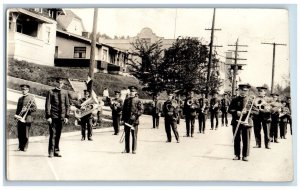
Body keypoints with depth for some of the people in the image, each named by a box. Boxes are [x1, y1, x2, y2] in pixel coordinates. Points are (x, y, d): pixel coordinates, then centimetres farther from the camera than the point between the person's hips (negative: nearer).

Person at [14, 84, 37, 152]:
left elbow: (34, 108, -5)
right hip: (20, 118, 5)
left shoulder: (31, 98, 0)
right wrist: (16, 116, 6)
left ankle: (25, 147, 5)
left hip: (27, 118, -5)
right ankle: (20, 147, 14)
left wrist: (26, 110, -15)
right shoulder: (20, 99, 19)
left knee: (26, 135, -3)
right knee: (20, 134, 5)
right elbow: (18, 109, 21)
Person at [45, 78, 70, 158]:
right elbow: (47, 105, -3)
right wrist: (48, 116, -10)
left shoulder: (64, 93, 8)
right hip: (53, 117, -3)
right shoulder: (51, 92, -1)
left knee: (58, 134, 8)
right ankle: (51, 151, -2)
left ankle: (56, 151, 16)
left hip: (61, 117, 3)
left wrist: (66, 116, 3)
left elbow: (67, 105, 12)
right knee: (52, 134, -7)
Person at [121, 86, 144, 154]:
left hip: (134, 120, -4)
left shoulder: (138, 101, 0)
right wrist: (123, 118, 7)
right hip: (126, 120, 4)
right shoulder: (126, 100, 12)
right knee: (127, 135, 7)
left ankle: (134, 150, 5)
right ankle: (127, 149, 13)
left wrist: (135, 115, -17)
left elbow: (141, 110, -5)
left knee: (134, 135, 0)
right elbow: (123, 110, 14)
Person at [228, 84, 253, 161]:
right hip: (236, 122, 1)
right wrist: (236, 112, -15)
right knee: (236, 139, 6)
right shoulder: (235, 100, 8)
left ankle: (245, 155, 9)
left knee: (246, 140, 0)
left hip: (246, 122, -1)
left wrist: (247, 111, -18)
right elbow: (230, 110, 3)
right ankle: (237, 155, 15)